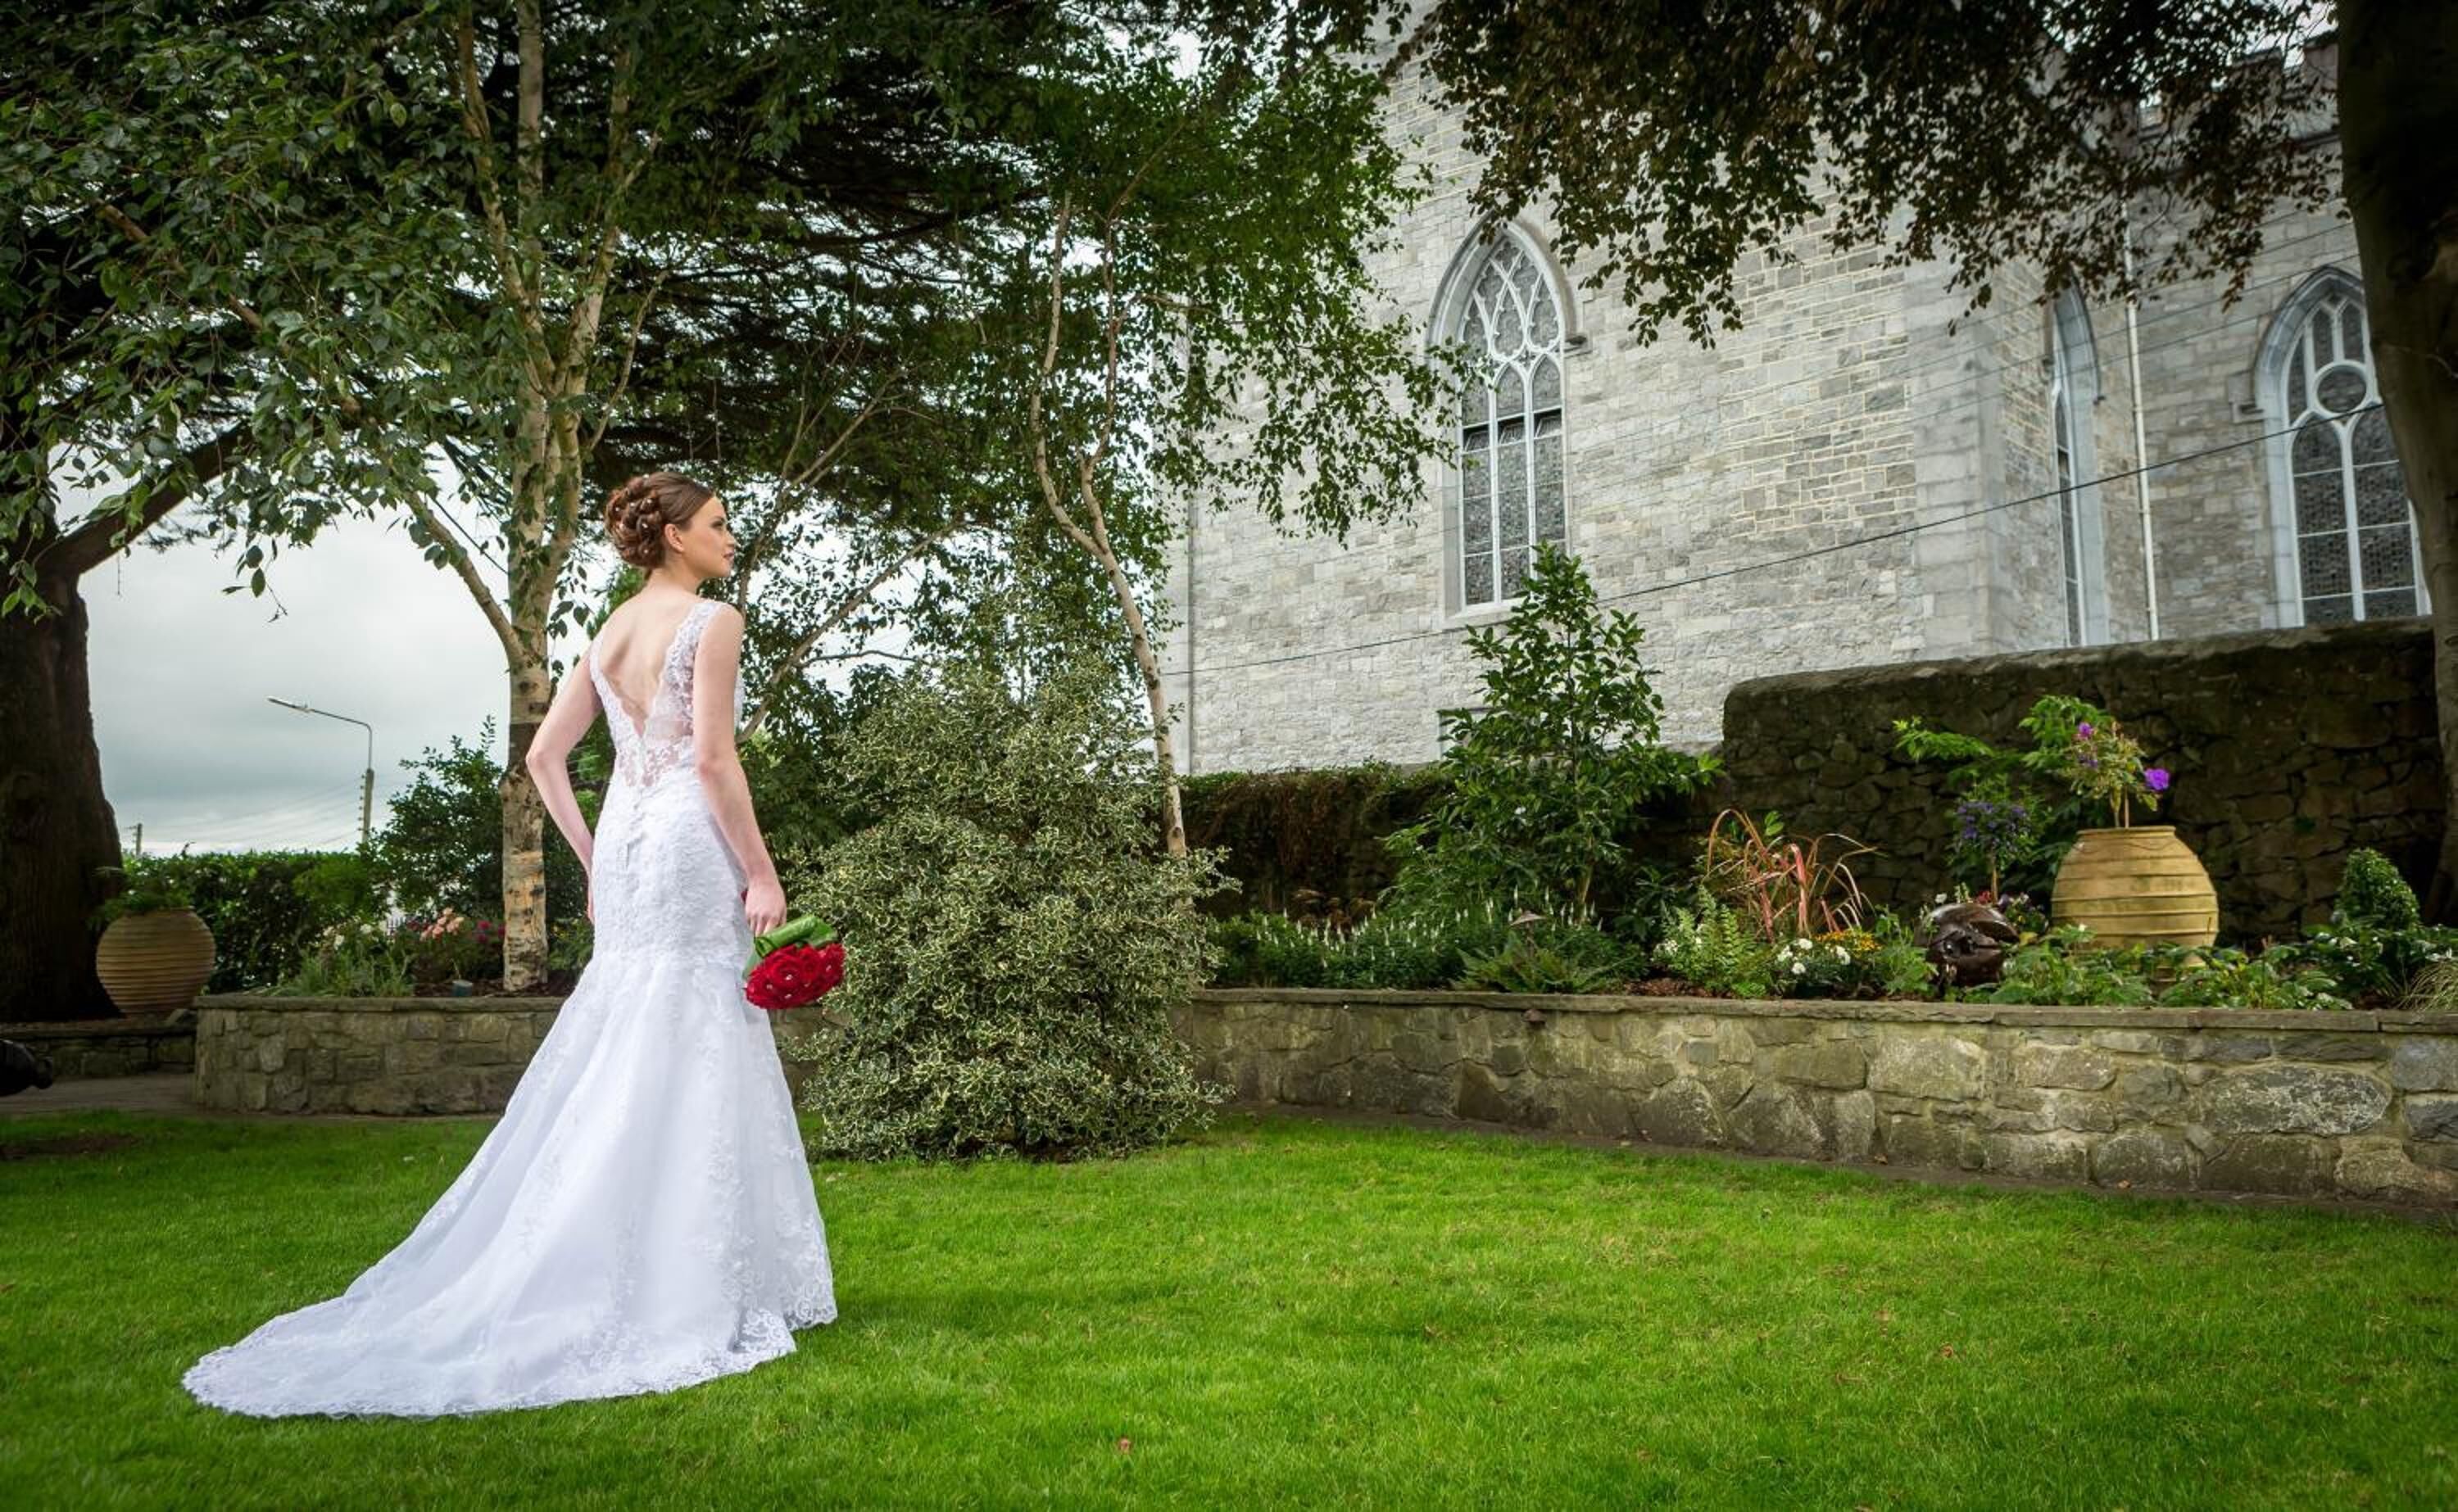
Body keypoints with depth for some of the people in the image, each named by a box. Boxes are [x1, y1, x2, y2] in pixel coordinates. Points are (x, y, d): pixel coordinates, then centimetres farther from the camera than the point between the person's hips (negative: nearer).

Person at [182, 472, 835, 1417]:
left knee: (610, 1063, 13)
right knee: (684, 1063, -4)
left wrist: (594, 864, 18)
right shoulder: (713, 621, -8)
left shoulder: (610, 633, 15)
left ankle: (594, 1273, 19)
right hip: (690, 846, -8)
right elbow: (713, 759, -15)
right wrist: (761, 875, -11)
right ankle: (684, 1289, 2)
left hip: (622, 847, 8)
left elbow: (543, 754, 15)